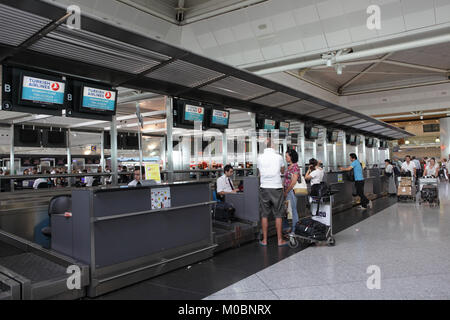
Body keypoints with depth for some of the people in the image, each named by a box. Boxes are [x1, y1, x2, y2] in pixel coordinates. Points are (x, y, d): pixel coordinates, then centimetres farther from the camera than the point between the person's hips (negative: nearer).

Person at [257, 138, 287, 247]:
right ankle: (280, 240, 12)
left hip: (264, 188, 1)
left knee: (264, 215, 8)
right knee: (278, 215, 7)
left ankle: (264, 240, 13)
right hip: (277, 188, -1)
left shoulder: (260, 158, -2)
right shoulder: (279, 157, -4)